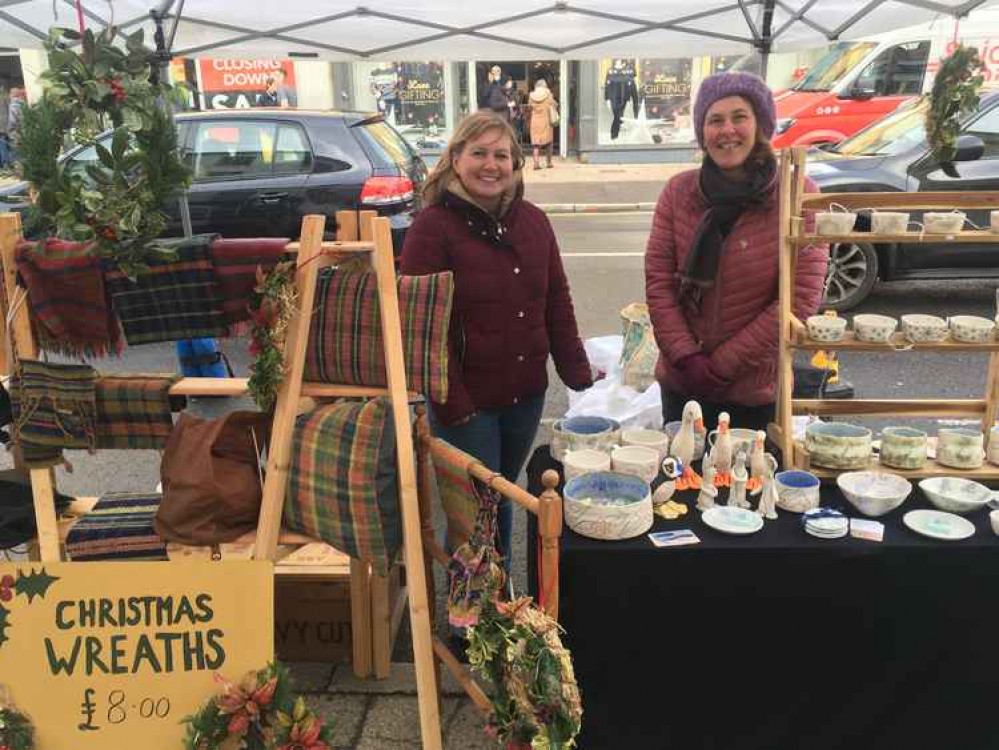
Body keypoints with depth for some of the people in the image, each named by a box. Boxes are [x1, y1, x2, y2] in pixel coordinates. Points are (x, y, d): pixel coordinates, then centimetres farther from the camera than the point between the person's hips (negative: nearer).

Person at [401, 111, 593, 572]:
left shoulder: (533, 222, 7)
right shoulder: (433, 227, -11)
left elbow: (557, 303, 11)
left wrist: (578, 374, 6)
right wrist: (451, 405, -17)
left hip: (526, 395, 5)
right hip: (467, 402, -5)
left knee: (504, 499, 20)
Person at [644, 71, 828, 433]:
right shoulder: (679, 191, 0)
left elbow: (801, 298, -13)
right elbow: (657, 280, -3)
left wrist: (720, 366, -14)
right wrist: (688, 358, -14)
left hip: (756, 394, -2)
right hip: (681, 386, 3)